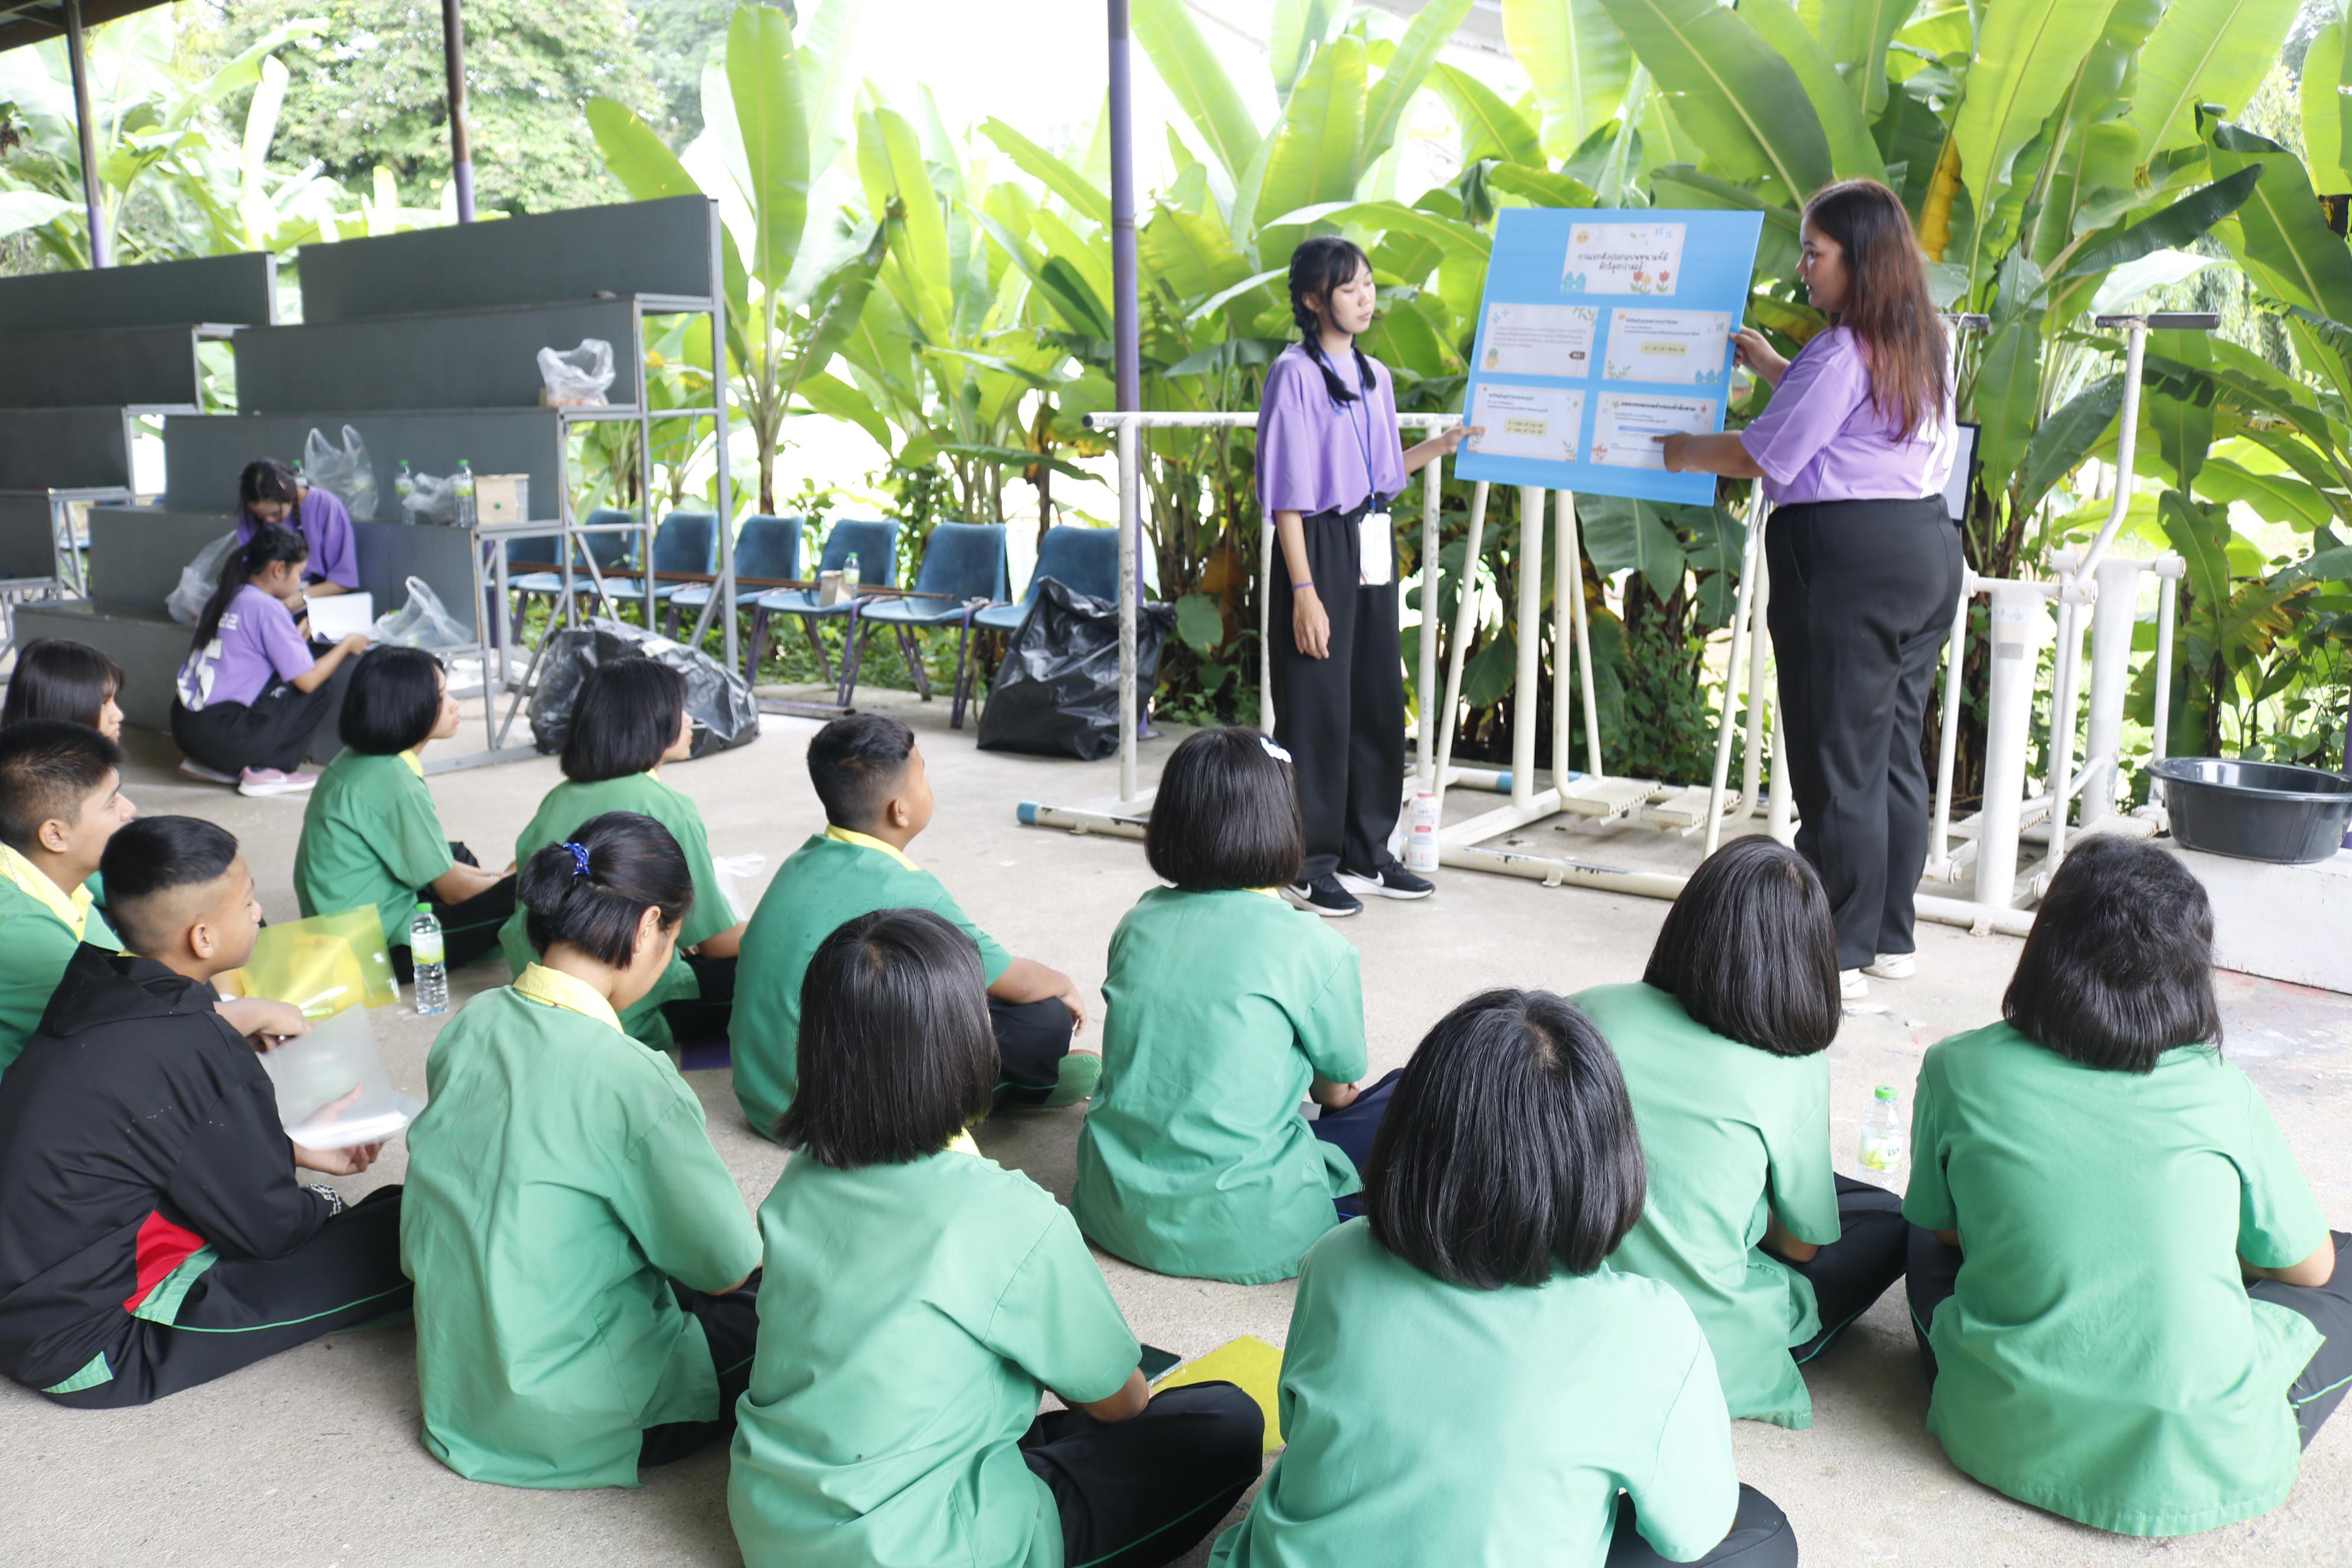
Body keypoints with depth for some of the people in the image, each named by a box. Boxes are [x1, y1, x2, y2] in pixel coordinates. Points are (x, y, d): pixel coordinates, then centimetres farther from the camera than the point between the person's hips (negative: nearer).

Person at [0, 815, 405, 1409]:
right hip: (97, 1350, -10)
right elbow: (269, 1228, -13)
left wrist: (295, 1150, 14)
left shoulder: (96, 998, 0)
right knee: (401, 1231, -15)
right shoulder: (201, 1054, -26)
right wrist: (328, 1209, 8)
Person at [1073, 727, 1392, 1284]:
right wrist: (1327, 1095, 32)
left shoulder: (1138, 923, 4)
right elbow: (1341, 1074, 6)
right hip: (1238, 1233, -5)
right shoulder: (1315, 947, -11)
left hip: (1113, 1212, 5)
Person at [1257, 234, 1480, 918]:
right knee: (1318, 706, -1)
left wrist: (1440, 445, 9)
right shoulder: (1295, 373, -10)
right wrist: (1303, 591, -18)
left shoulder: (1374, 375, 12)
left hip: (1373, 550, 7)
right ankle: (1310, 866, 9)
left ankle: (1366, 854, 22)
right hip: (1321, 551, -7)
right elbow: (1287, 491, -14)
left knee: (1378, 701, 11)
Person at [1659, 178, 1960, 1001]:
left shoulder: (1842, 353, -15)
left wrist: (1685, 451, 5)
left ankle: (1840, 955, 4)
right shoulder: (1925, 344, 14)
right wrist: (1770, 366, 33)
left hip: (1847, 561, -10)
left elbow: (1768, 454, -11)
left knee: (1838, 765, -3)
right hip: (1927, 551, 10)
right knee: (1896, 752, 14)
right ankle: (1891, 938, 23)